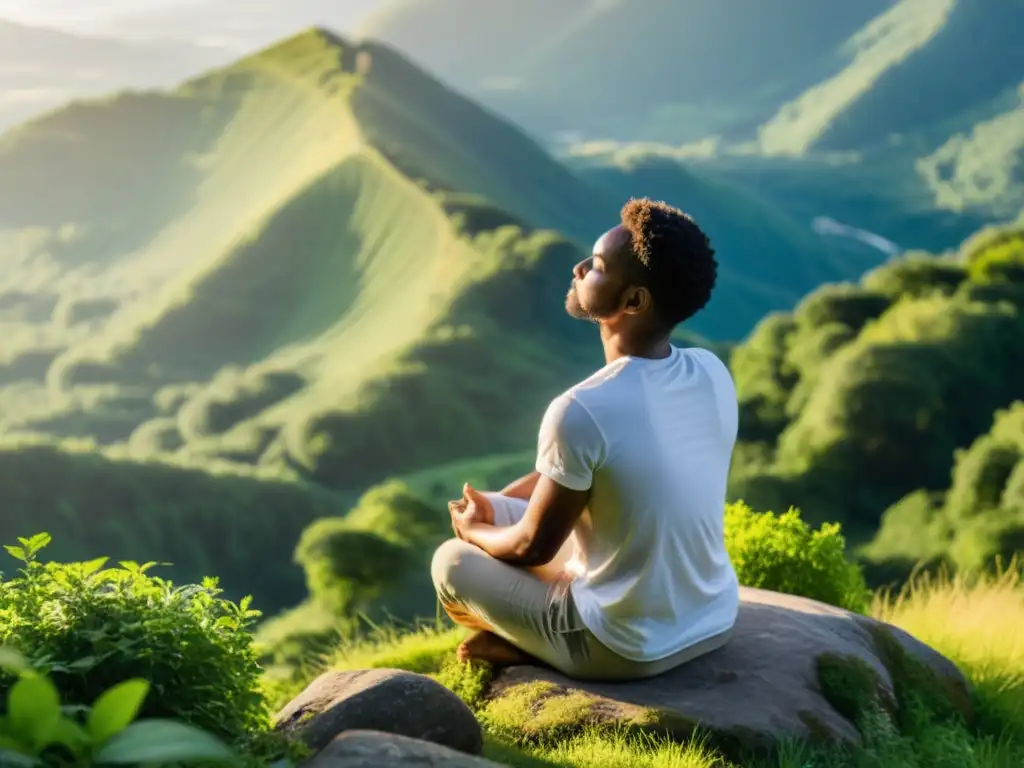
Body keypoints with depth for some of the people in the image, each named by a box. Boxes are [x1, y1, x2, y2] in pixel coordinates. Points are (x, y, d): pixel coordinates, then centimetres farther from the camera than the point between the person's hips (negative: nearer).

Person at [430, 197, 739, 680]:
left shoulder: (580, 412, -28)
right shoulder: (714, 374, -6)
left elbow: (533, 548, -13)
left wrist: (474, 531, 8)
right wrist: (494, 506, 12)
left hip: (627, 649, -6)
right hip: (715, 621, 7)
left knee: (452, 562, 12)